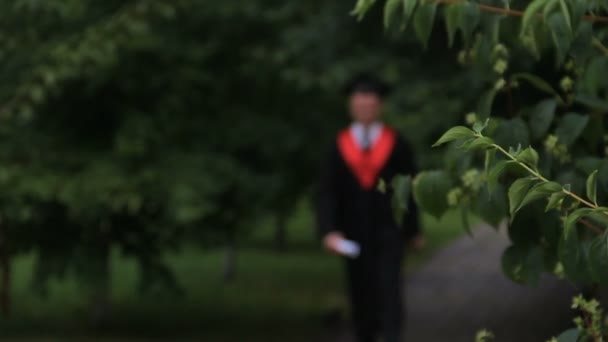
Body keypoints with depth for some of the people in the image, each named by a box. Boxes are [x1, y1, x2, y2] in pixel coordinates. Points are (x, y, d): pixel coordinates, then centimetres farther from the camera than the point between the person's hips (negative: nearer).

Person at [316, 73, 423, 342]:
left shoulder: (397, 145, 1)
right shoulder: (339, 146, 2)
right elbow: (328, 192, -2)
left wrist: (413, 230, 8)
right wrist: (329, 231, -15)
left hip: (389, 234, -2)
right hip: (354, 236, 2)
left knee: (389, 290, -10)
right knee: (360, 296, 9)